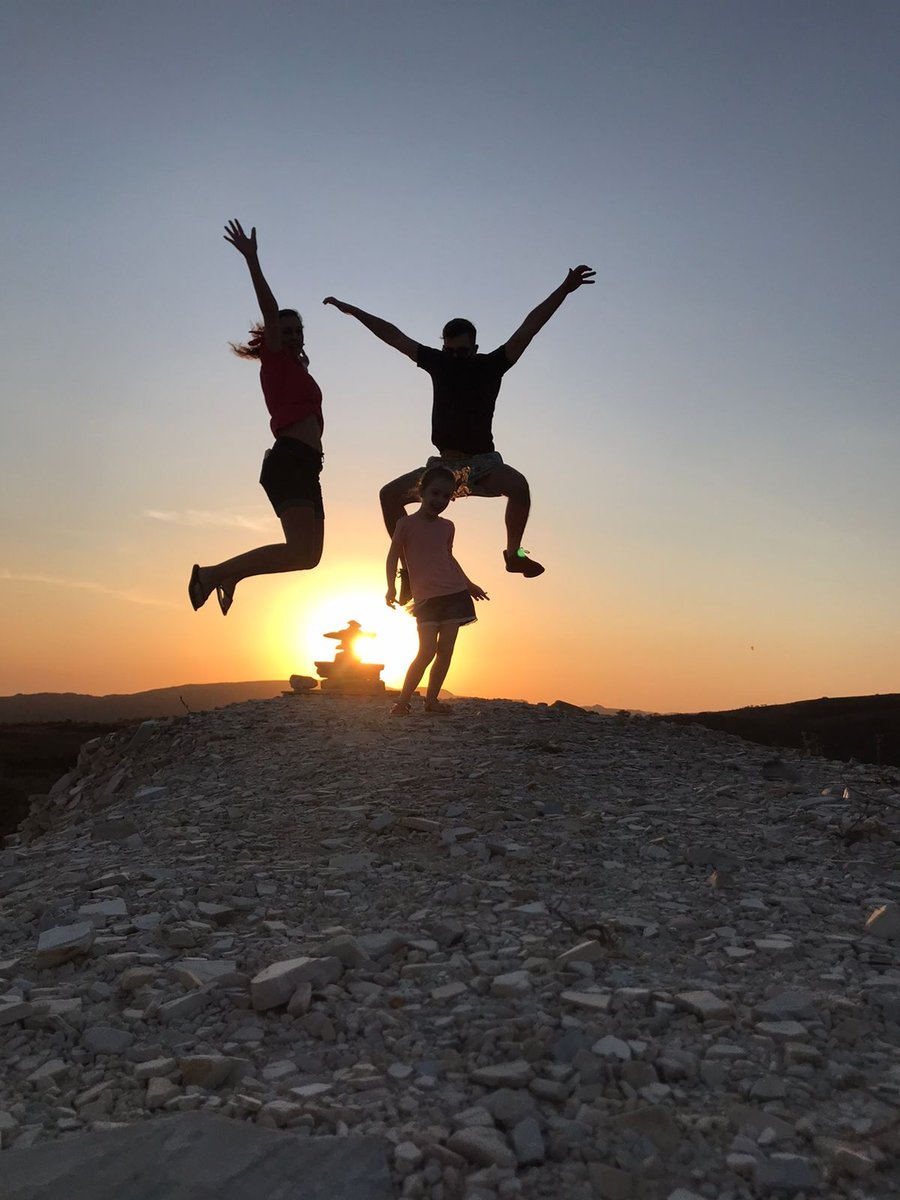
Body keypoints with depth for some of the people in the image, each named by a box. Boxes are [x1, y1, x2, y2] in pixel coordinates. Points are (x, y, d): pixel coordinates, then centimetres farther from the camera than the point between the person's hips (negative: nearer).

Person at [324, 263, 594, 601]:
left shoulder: (491, 364, -6)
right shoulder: (438, 362, 2)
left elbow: (529, 328, -12)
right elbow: (394, 336, 8)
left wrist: (563, 290, -18)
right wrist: (353, 311, 11)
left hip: (483, 463, -3)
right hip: (444, 463, 4)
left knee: (518, 485, -33)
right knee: (390, 495, -9)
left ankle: (514, 553, -13)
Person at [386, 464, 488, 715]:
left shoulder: (447, 527, 12)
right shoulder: (406, 523, 0)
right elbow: (393, 556, 0)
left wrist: (468, 584, 31)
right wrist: (391, 587, -13)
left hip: (454, 593, 5)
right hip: (426, 597, -4)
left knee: (446, 651, -1)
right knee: (427, 651, -14)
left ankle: (431, 699, 9)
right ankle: (403, 701, -4)